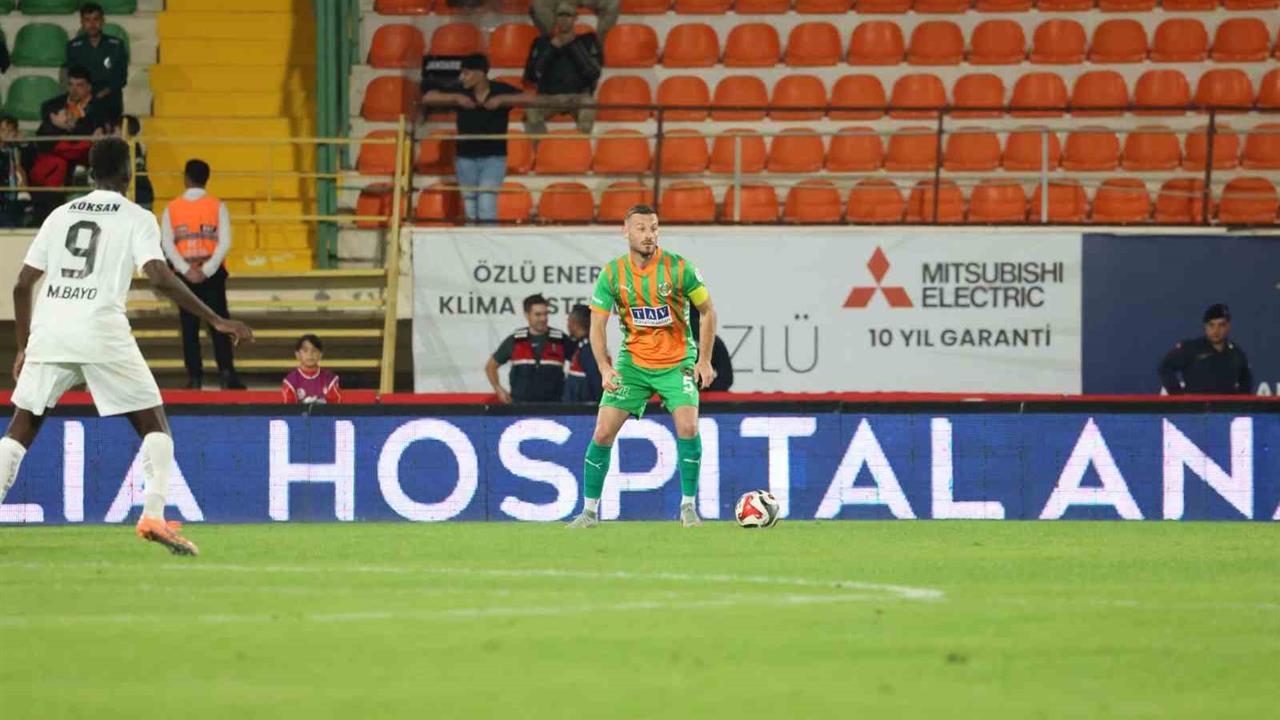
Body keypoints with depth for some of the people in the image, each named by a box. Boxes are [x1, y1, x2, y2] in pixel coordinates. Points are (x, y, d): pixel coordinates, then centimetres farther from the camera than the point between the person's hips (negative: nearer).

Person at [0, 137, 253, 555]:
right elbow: (160, 279, -11)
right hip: (101, 331, -4)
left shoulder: (61, 215, 18)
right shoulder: (136, 219, 5)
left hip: (48, 331, 4)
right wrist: (216, 321, -8)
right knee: (154, 424, 6)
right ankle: (153, 516, -11)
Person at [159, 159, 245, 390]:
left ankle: (195, 377, 2)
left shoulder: (172, 208, 2)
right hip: (212, 274, -1)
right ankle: (226, 373, -9)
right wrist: (207, 270, -11)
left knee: (189, 328, 5)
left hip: (185, 275, 1)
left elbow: (167, 244, -7)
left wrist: (186, 271, -11)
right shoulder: (217, 206, -1)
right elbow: (225, 243, -10)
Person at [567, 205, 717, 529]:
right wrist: (604, 368, -16)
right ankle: (589, 510, 9)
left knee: (687, 426, -21)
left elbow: (707, 311, -2)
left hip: (677, 362, -2)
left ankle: (688, 506, -4)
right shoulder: (612, 274, -7)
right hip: (632, 362, 2)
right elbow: (597, 324, -3)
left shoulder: (678, 268, -11)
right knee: (603, 432, -5)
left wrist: (704, 361, -6)